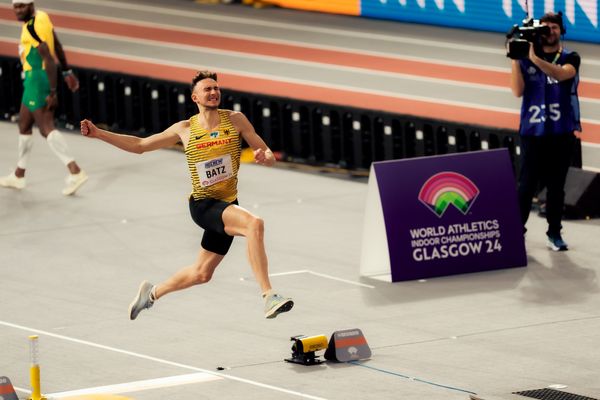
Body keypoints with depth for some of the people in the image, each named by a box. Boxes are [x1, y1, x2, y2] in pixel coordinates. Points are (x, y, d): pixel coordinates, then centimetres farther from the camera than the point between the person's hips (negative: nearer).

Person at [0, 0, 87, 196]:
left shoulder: (33, 28, -21)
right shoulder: (40, 17, 7)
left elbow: (49, 60, -24)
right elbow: (57, 47, 17)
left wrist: (52, 92, -23)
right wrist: (67, 72, 24)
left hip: (37, 80, -10)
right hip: (33, 79, 10)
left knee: (46, 128, -11)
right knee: (24, 126, 19)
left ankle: (75, 172, -19)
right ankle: (19, 176, 29)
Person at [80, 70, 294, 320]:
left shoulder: (235, 120, 3)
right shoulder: (185, 129, 3)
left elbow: (269, 157, 4)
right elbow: (140, 145, 14)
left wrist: (264, 157, -21)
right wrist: (99, 134, 9)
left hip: (228, 205, 3)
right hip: (203, 204, -3)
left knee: (201, 274, 14)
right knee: (254, 224, -32)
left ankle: (152, 293, 41)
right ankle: (269, 297, -38)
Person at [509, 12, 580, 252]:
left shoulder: (570, 59, 3)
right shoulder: (527, 60, 6)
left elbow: (561, 74, -20)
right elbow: (517, 91, -6)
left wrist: (535, 58, -33)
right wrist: (516, 59, -14)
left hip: (561, 132, 0)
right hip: (532, 131, 0)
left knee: (556, 186, 3)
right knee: (527, 185, -6)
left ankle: (554, 234, 8)